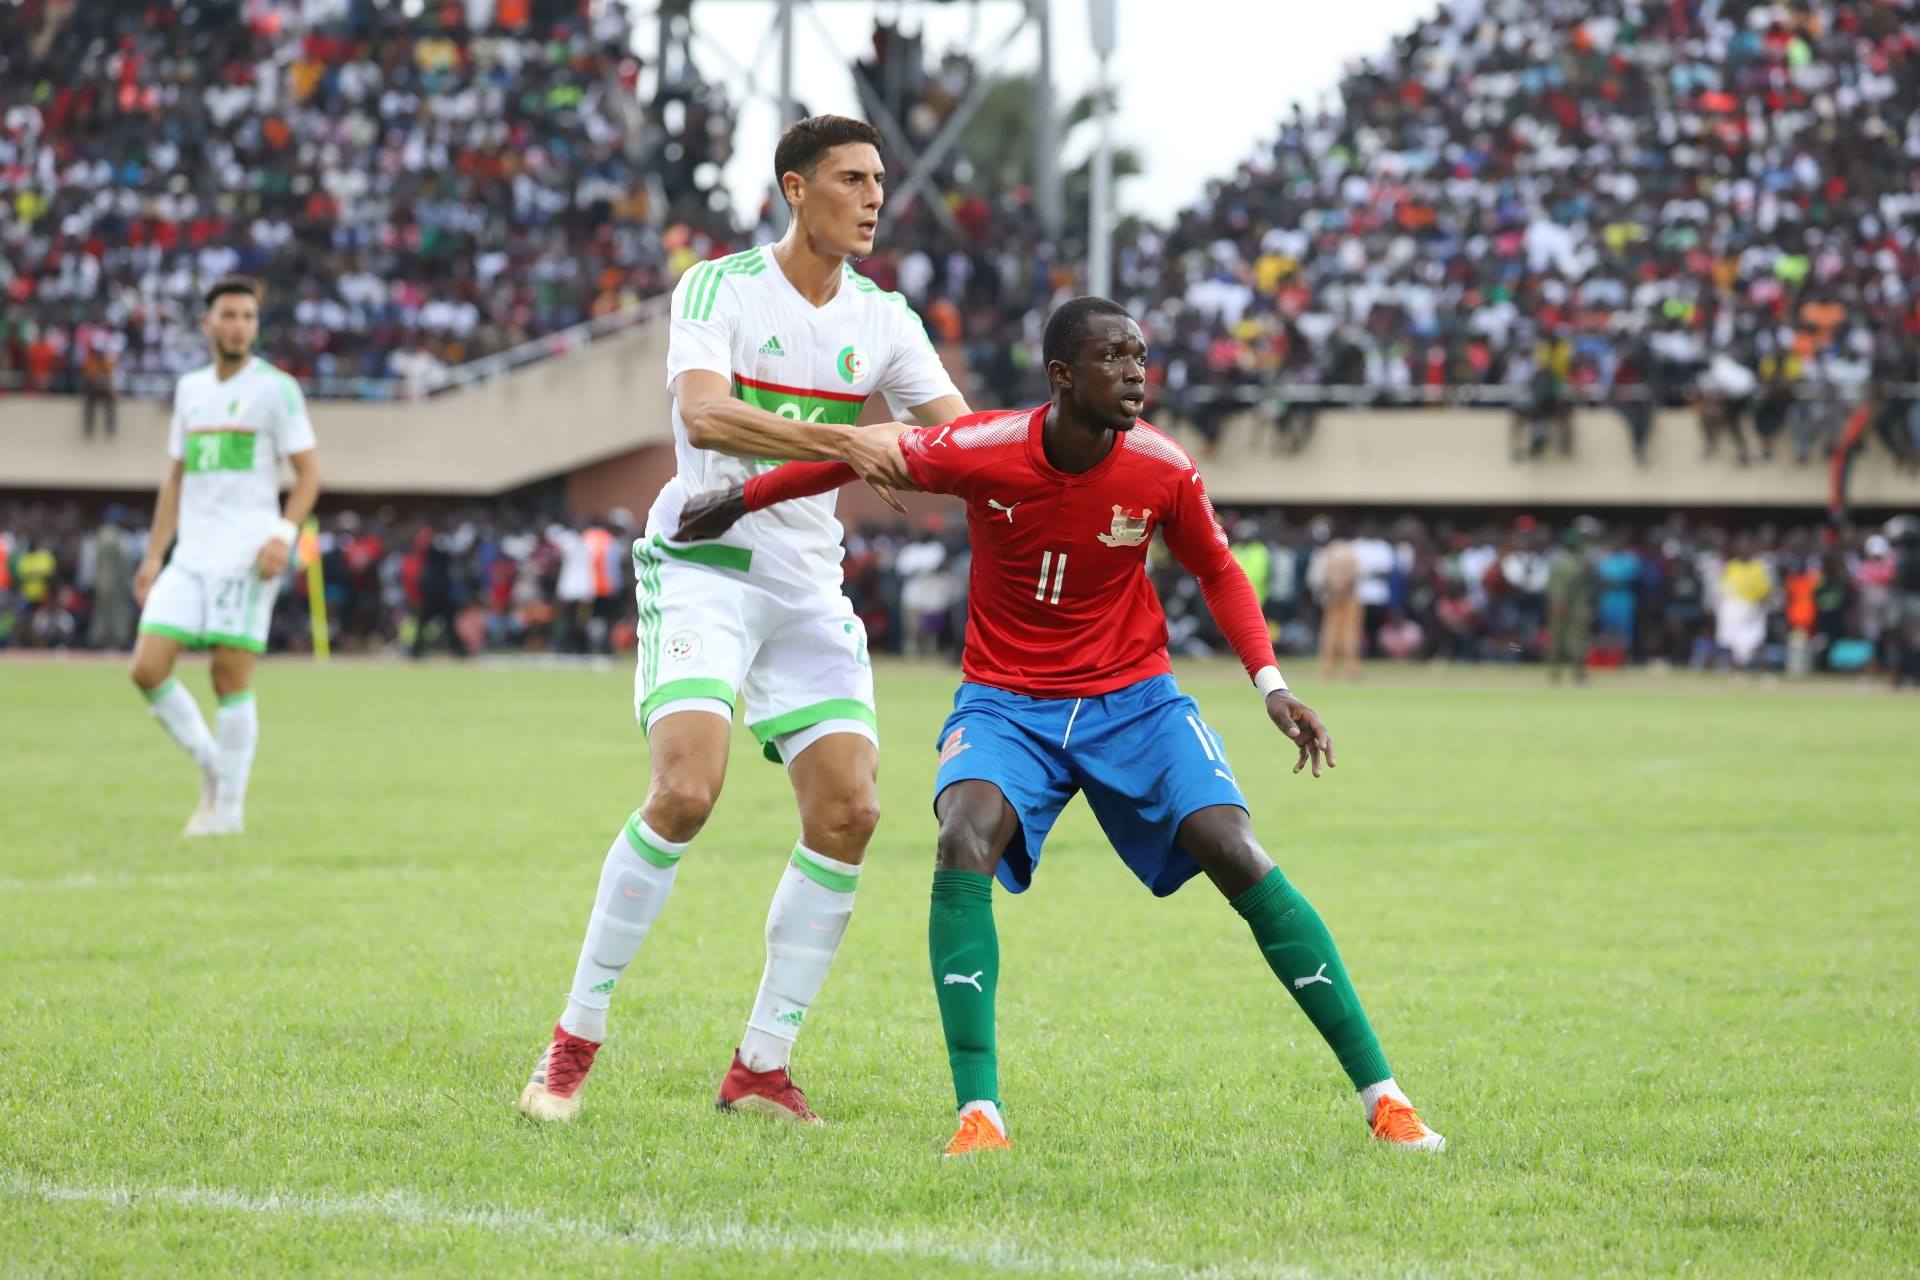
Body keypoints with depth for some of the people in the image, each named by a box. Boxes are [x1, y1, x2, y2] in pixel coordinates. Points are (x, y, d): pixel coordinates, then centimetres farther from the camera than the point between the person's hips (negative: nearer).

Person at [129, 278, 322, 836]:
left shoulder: (275, 388, -1)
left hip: (246, 557, -6)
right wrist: (153, 555, 15)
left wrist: (284, 534, -17)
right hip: (190, 555, 6)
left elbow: (308, 472, -3)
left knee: (231, 678, -7)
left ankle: (229, 805, 2)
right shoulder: (190, 389, 16)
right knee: (147, 668, -5)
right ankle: (211, 764, 13)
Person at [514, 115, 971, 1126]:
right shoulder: (719, 288, -8)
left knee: (848, 812, -7)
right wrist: (842, 444, -34)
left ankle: (762, 1065, 3)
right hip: (703, 563, -6)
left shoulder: (881, 319, 9)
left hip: (808, 586, 6)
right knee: (686, 789, -22)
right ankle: (575, 1039, -9)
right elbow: (704, 413, -25)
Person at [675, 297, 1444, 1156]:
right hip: (1006, 700, -1)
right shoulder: (982, 451, -18)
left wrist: (1269, 682, -6)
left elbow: (1217, 571, 6)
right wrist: (740, 501, 9)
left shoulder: (1163, 472, -12)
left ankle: (1378, 1093, -6)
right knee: (963, 844, -30)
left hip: (1135, 698, 1)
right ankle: (979, 1112, -26)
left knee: (1240, 860, -16)